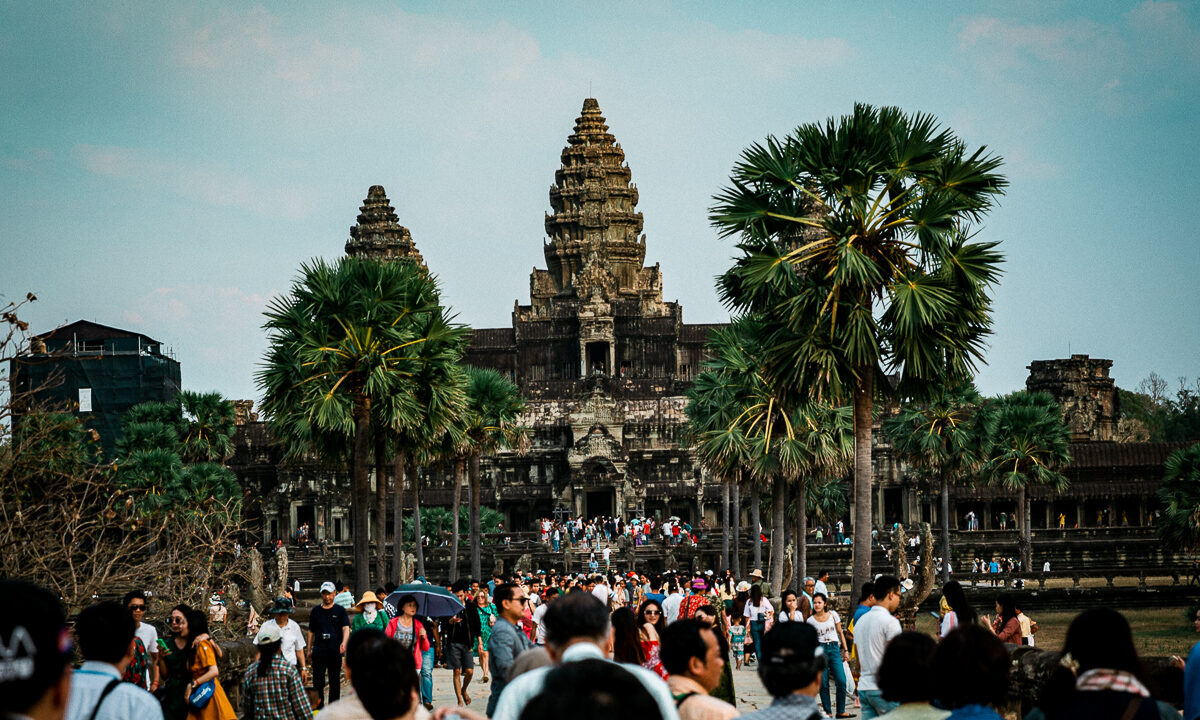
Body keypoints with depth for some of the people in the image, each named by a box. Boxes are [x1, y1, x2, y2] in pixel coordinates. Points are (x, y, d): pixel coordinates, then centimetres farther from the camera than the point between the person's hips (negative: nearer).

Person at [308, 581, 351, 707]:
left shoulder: (340, 610, 4)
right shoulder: (316, 611, 10)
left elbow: (346, 628, -8)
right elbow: (311, 631, 15)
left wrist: (344, 643, -26)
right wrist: (309, 650, 12)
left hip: (335, 651, -1)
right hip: (319, 650, 1)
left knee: (335, 681, 6)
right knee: (318, 681, -4)